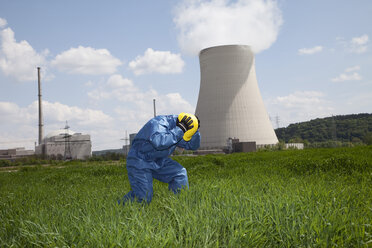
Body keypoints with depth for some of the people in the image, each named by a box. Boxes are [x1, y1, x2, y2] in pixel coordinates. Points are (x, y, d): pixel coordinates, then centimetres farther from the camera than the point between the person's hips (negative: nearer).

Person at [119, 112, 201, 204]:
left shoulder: (177, 131, 1)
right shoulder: (159, 123, -27)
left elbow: (193, 145, 4)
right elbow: (158, 142, -47)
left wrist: (195, 129, -13)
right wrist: (179, 130, -42)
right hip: (139, 161, -8)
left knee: (180, 173, -8)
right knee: (143, 198, -13)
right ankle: (121, 205, 13)